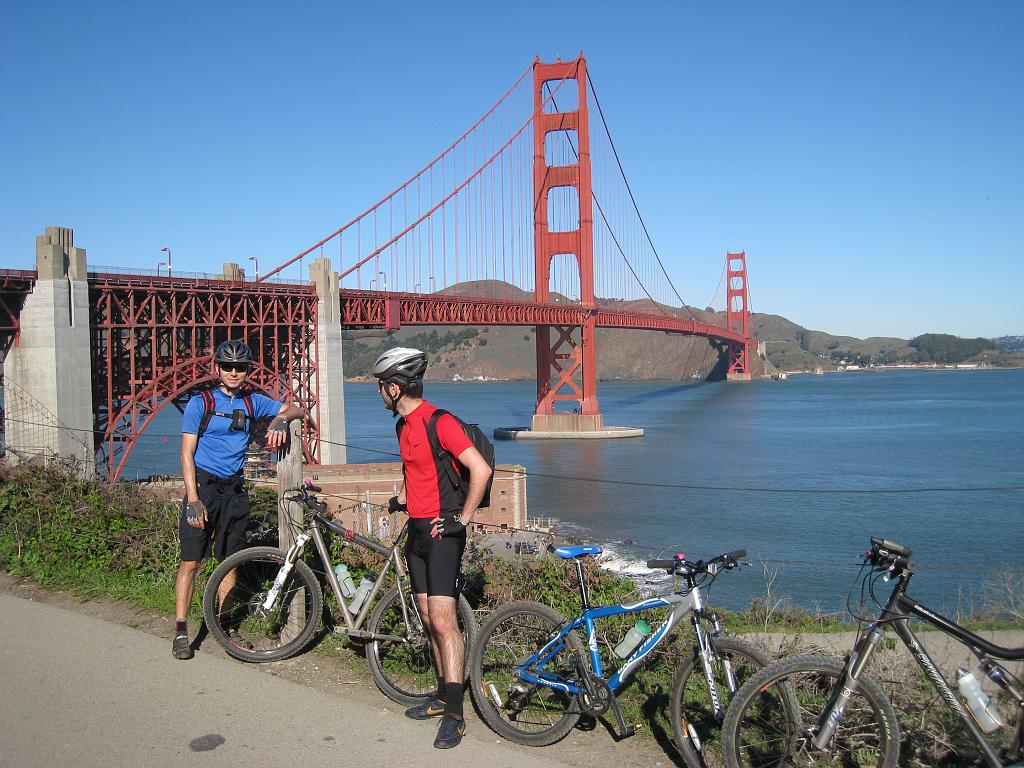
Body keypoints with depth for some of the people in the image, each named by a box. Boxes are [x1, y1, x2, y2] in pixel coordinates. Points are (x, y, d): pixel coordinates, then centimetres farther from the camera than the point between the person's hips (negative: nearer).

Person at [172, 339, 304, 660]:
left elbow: (295, 409, 12)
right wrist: (193, 499, -16)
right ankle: (181, 630, 6)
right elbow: (187, 453, -7)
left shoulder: (252, 402, 8)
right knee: (191, 561, -3)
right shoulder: (200, 403, -4)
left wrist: (280, 419, -13)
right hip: (203, 487, -4)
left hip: (234, 489, 4)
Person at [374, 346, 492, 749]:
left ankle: (454, 715, -6)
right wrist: (401, 498, 14)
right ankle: (443, 695, 25)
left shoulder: (440, 422, -17)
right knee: (430, 619, 13)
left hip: (442, 532, -9)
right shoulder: (405, 426, 12)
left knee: (443, 621, -11)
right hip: (417, 530, 9)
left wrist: (463, 518, -18)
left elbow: (481, 470, -22)